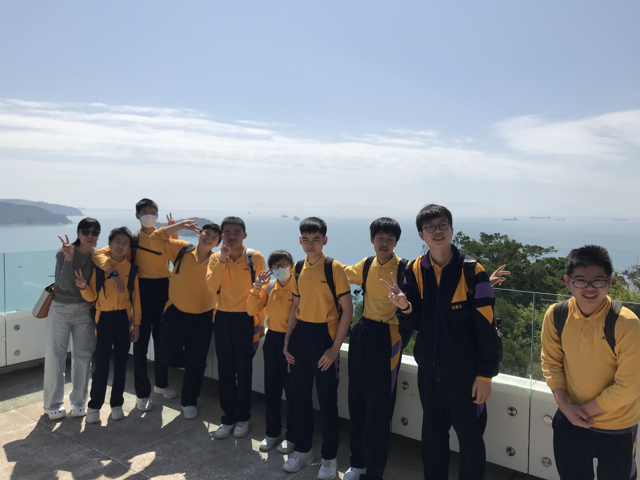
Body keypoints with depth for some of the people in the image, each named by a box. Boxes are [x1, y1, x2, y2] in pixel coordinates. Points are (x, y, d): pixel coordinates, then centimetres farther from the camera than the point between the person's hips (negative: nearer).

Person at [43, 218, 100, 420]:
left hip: (85, 311, 3)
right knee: (55, 357, 1)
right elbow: (64, 284, -23)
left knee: (83, 356, 6)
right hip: (60, 309, -2)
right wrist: (68, 259, -33)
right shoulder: (63, 253, -13)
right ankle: (53, 404, 16)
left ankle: (79, 402, 20)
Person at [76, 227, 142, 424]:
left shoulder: (131, 270, 3)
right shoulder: (99, 266, -1)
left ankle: (117, 404, 20)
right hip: (104, 318, -1)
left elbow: (136, 299, 6)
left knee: (121, 362, 7)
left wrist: (136, 324, 4)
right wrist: (84, 287, -21)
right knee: (101, 362, -3)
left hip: (124, 318, 2)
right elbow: (92, 297, 0)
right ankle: (94, 406, 12)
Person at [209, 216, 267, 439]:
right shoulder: (217, 258, 1)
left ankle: (243, 417, 24)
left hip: (245, 319, -3)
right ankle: (228, 418, 24)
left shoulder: (255, 258, -8)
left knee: (244, 371, 7)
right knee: (225, 370, 10)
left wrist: (261, 322, -3)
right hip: (222, 318, 3)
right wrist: (222, 259, -23)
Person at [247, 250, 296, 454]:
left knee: (291, 391, 5)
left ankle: (291, 436, 23)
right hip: (272, 339, 6)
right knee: (271, 389, 15)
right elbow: (252, 310, 0)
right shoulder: (269, 286, 3)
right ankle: (272, 432, 33)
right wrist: (256, 287, -11)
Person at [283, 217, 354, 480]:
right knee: (300, 396, 14)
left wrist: (335, 347, -14)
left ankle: (330, 457, 22)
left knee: (327, 399, 4)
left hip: (324, 335, -5)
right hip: (300, 334, 5)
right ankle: (303, 449, 32)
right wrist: (287, 340, 9)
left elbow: (347, 309, -10)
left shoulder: (334, 268, -10)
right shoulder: (298, 268, 6)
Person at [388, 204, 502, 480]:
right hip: (428, 371, 4)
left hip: (464, 373, -4)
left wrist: (485, 374, -10)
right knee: (432, 436, 19)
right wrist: (405, 307, -18)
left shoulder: (472, 271, -13)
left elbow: (486, 327, -11)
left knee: (470, 439, 11)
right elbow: (417, 322, 3)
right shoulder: (415, 270, 0)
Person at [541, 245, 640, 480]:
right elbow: (551, 363, -2)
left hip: (617, 429, -3)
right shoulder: (556, 315, -13)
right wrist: (565, 406, -12)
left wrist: (586, 410, -14)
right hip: (569, 420, 3)